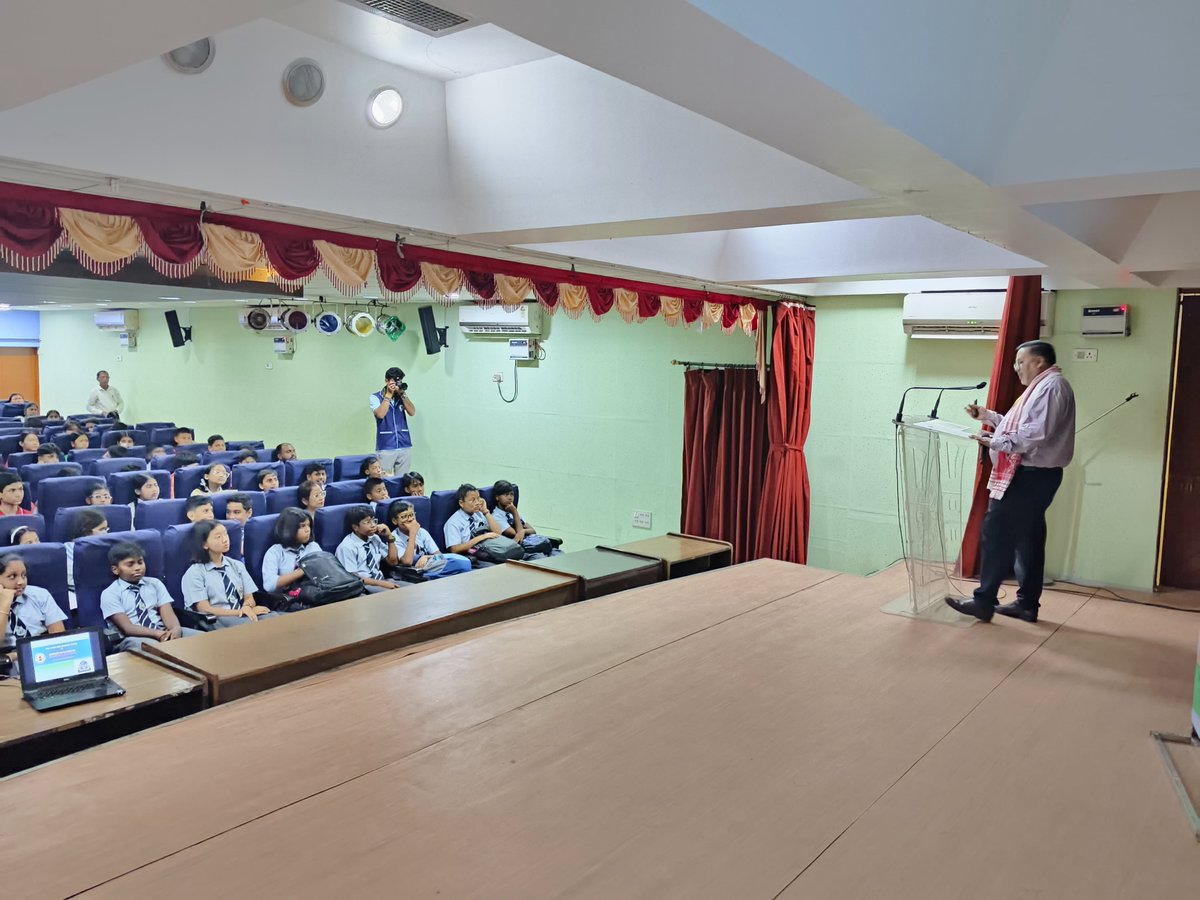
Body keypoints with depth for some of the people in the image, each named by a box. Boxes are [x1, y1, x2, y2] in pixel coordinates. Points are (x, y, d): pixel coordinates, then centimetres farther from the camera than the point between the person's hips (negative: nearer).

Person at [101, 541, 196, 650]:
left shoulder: (155, 583, 14)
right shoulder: (110, 594, 2)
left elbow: (168, 613, 1)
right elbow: (127, 628, -11)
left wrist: (176, 629, -23)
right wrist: (158, 634, -28)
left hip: (163, 632, 5)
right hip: (135, 638, -5)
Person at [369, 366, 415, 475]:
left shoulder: (402, 396, 11)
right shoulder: (376, 397, 2)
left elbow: (412, 412, -1)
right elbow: (380, 414, -14)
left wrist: (403, 394, -9)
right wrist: (389, 394, -12)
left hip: (405, 446, 3)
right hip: (385, 447, -3)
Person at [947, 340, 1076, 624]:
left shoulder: (1051, 386, -13)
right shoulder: (1043, 387, 21)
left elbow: (1037, 433, -24)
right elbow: (1020, 426, 22)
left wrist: (997, 442, -22)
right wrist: (989, 416, 15)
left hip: (1032, 475, -11)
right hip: (1033, 474, 11)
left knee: (997, 535, -7)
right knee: (1027, 540, 12)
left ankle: (984, 601, -2)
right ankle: (1027, 604, 18)